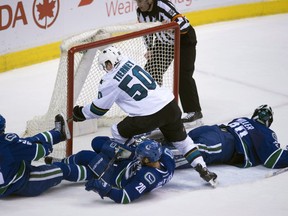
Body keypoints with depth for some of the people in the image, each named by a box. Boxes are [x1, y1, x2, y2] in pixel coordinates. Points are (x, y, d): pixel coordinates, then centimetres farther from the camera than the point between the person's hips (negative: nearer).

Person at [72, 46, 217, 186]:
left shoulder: (110, 82, -4)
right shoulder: (127, 61, 11)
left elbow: (98, 109, 7)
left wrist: (80, 114, 22)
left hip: (149, 116, -6)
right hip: (170, 105, 6)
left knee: (119, 132, 16)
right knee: (180, 139, 24)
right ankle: (202, 169, 17)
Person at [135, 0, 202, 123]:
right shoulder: (140, 12, -8)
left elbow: (184, 24, -36)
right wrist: (150, 49, -2)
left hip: (184, 39, -7)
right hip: (164, 41, 7)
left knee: (183, 75, -15)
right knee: (152, 70, 5)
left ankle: (194, 111, -9)